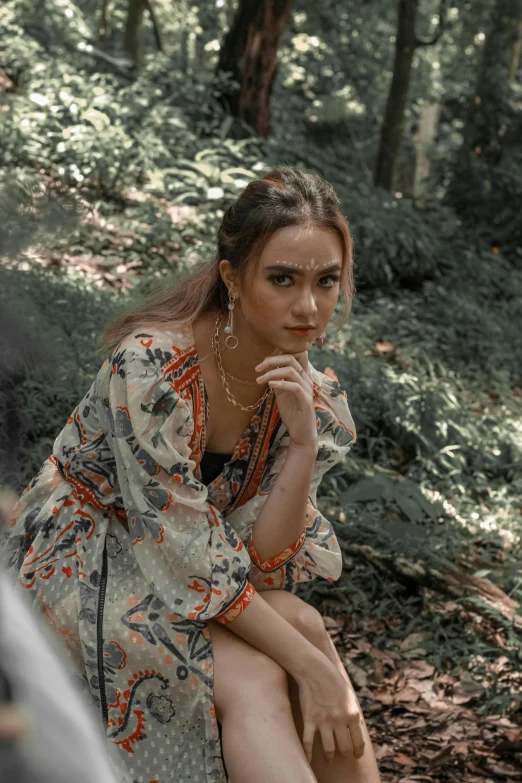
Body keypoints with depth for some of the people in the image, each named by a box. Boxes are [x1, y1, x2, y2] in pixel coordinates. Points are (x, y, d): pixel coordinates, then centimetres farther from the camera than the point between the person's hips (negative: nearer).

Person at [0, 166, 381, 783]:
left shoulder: (306, 391, -10)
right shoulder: (152, 365, -29)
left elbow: (259, 554, -13)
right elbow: (189, 558, -27)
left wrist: (304, 443, -28)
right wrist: (315, 667, -27)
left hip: (194, 564, 5)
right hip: (86, 559, -5)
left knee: (304, 629, -22)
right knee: (251, 679, -28)